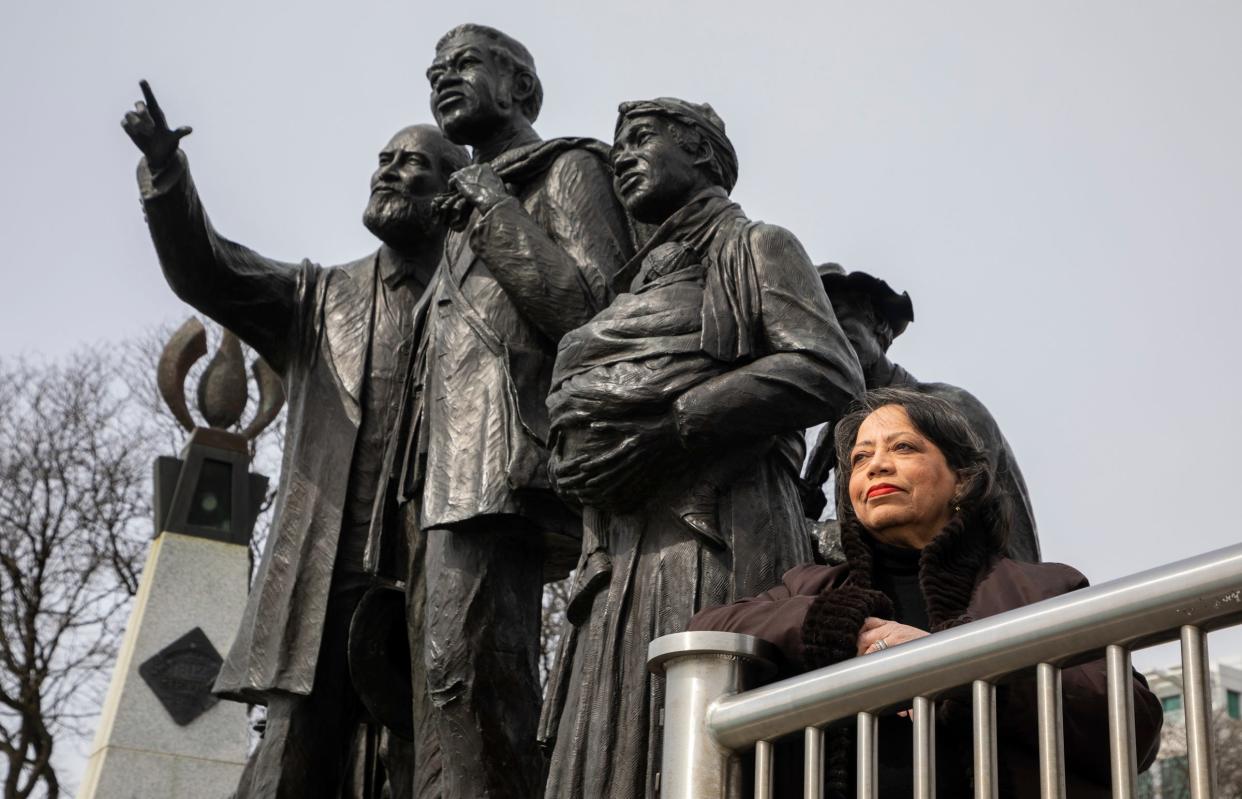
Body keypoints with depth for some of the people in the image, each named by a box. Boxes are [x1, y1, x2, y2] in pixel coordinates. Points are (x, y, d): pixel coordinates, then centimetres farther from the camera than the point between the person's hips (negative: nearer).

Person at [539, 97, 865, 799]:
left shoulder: (755, 247, 8)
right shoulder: (642, 280, 29)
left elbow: (829, 373, -10)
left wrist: (665, 430, -14)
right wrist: (579, 459, 5)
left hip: (712, 546, -7)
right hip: (621, 568, 7)